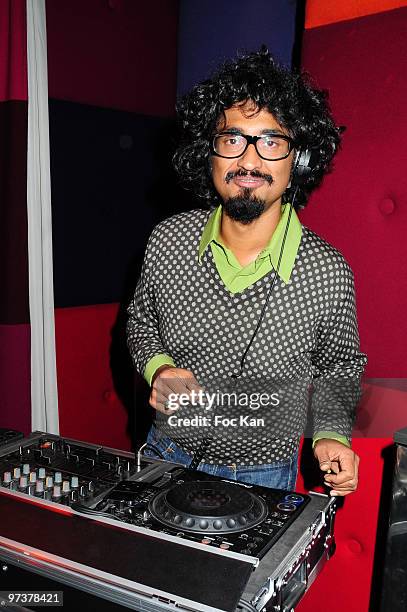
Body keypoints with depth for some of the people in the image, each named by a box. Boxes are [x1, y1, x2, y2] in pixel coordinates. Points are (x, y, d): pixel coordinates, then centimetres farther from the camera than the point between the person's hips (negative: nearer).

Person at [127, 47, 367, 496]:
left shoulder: (329, 273, -20)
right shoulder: (168, 240, -14)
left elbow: (338, 368, -2)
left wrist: (330, 435, -17)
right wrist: (157, 367, -15)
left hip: (262, 477, -2)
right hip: (165, 456, 3)